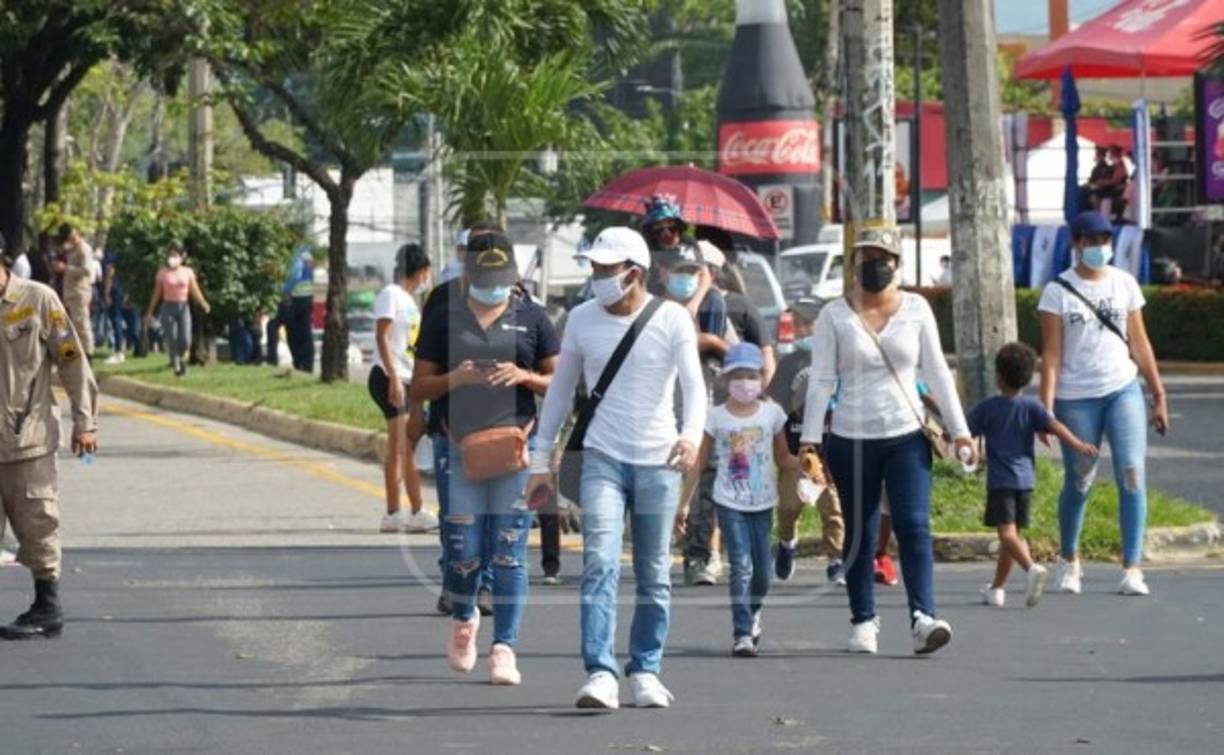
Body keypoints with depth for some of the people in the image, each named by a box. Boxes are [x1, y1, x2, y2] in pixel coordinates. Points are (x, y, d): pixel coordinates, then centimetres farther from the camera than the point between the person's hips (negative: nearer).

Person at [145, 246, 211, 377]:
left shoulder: (188, 272, 3)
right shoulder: (163, 273, 1)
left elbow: (195, 291, 2)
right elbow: (156, 294, 7)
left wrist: (203, 303, -16)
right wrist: (150, 312, 8)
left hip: (183, 307, 1)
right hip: (169, 307, -1)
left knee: (185, 340, -6)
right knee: (172, 340, -5)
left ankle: (179, 358, 25)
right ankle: (176, 366, 3)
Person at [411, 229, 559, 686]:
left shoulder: (532, 318, 9)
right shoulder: (444, 320, 9)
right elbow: (419, 387, 11)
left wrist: (525, 377, -7)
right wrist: (453, 379, -10)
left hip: (516, 447, 0)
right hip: (461, 449, 0)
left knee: (510, 553, -4)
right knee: (464, 552, -3)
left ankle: (504, 648, 0)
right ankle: (463, 620, 28)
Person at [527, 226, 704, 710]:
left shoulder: (672, 320, -3)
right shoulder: (582, 320, 5)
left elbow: (694, 385, -12)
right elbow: (560, 391, 13)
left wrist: (692, 435, -32)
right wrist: (541, 461, 12)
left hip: (658, 461, 0)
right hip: (603, 458, 1)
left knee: (654, 577, 6)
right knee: (600, 565, -15)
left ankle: (645, 671, 18)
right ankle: (600, 674, -21)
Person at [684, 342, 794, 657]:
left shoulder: (772, 413, 3)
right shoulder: (716, 417, -2)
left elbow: (782, 458, 9)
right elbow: (700, 463, 4)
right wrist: (683, 504, 2)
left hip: (763, 503, 2)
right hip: (730, 503, -2)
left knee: (762, 572, 5)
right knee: (741, 566, -12)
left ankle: (753, 615, 34)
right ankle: (742, 634, -11)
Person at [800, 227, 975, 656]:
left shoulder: (916, 309, 7)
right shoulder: (834, 316, 3)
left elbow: (937, 372, 9)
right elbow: (821, 381, 1)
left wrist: (959, 430, 4)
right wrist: (809, 440, -7)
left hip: (906, 437, 0)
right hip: (852, 439, 0)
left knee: (914, 525, -13)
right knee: (859, 534, 4)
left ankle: (923, 618, -22)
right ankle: (863, 622, 15)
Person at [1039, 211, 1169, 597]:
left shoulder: (1124, 284, 7)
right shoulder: (1058, 291, -2)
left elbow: (1139, 344, 11)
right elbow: (1052, 354, -4)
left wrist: (1159, 395, 9)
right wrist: (1046, 408, -11)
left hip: (1123, 390, 2)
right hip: (1076, 397, -2)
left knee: (1132, 475, -11)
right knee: (1078, 481, 8)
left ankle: (1132, 568, -10)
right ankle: (1068, 560, 31)